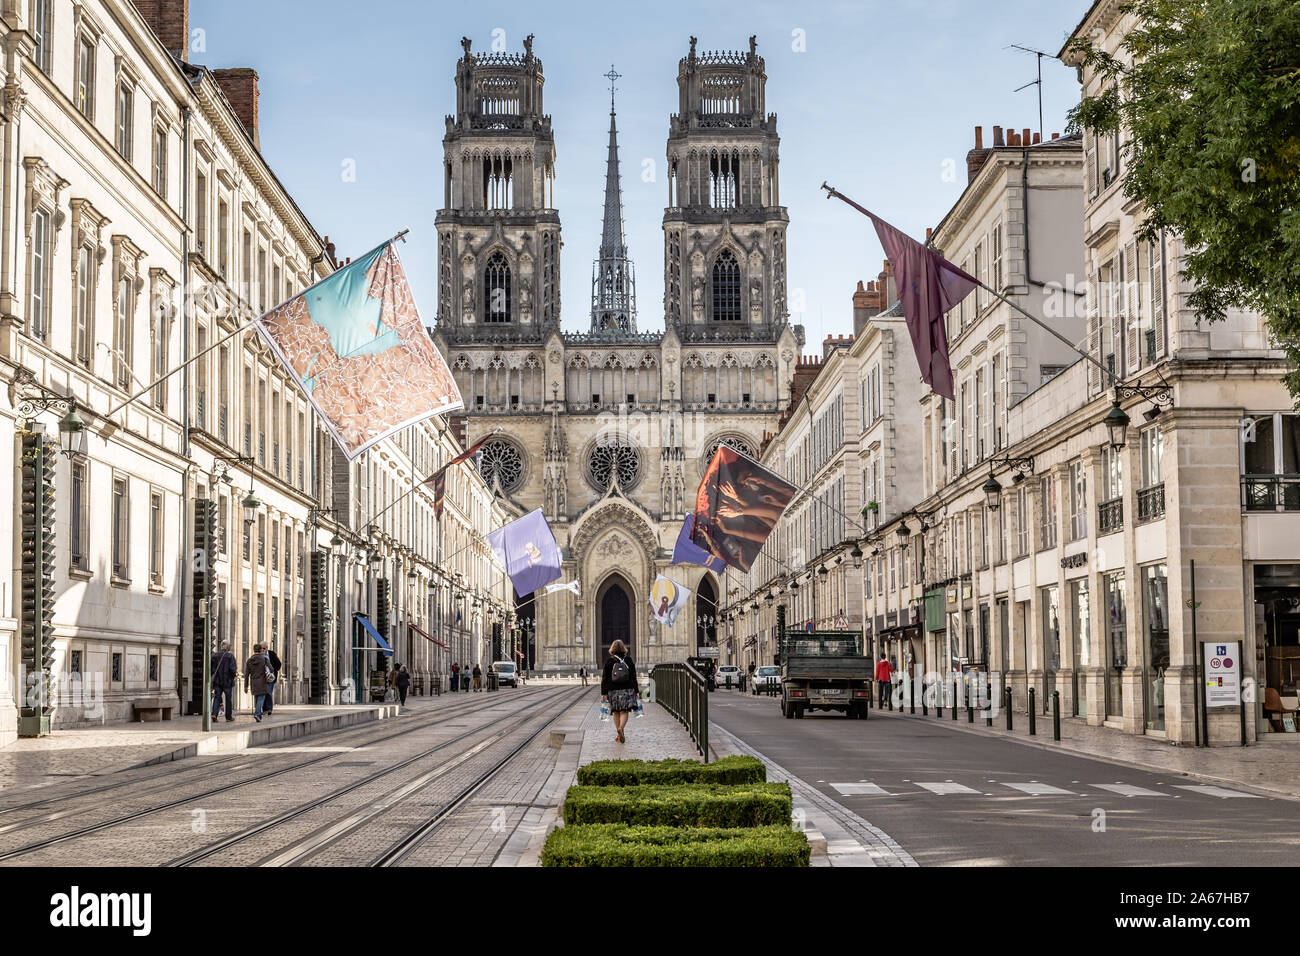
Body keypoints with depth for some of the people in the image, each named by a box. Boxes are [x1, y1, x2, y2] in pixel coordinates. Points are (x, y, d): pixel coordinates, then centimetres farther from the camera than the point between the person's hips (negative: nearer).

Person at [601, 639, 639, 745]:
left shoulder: (609, 661, -1)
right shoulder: (629, 660, 1)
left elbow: (605, 679, -2)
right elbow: (633, 677, 3)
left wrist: (604, 693, 0)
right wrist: (636, 691, 7)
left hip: (613, 690, 0)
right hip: (627, 689, 0)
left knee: (616, 712, 9)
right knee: (624, 711, -2)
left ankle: (620, 735, 9)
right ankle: (621, 727, -28)